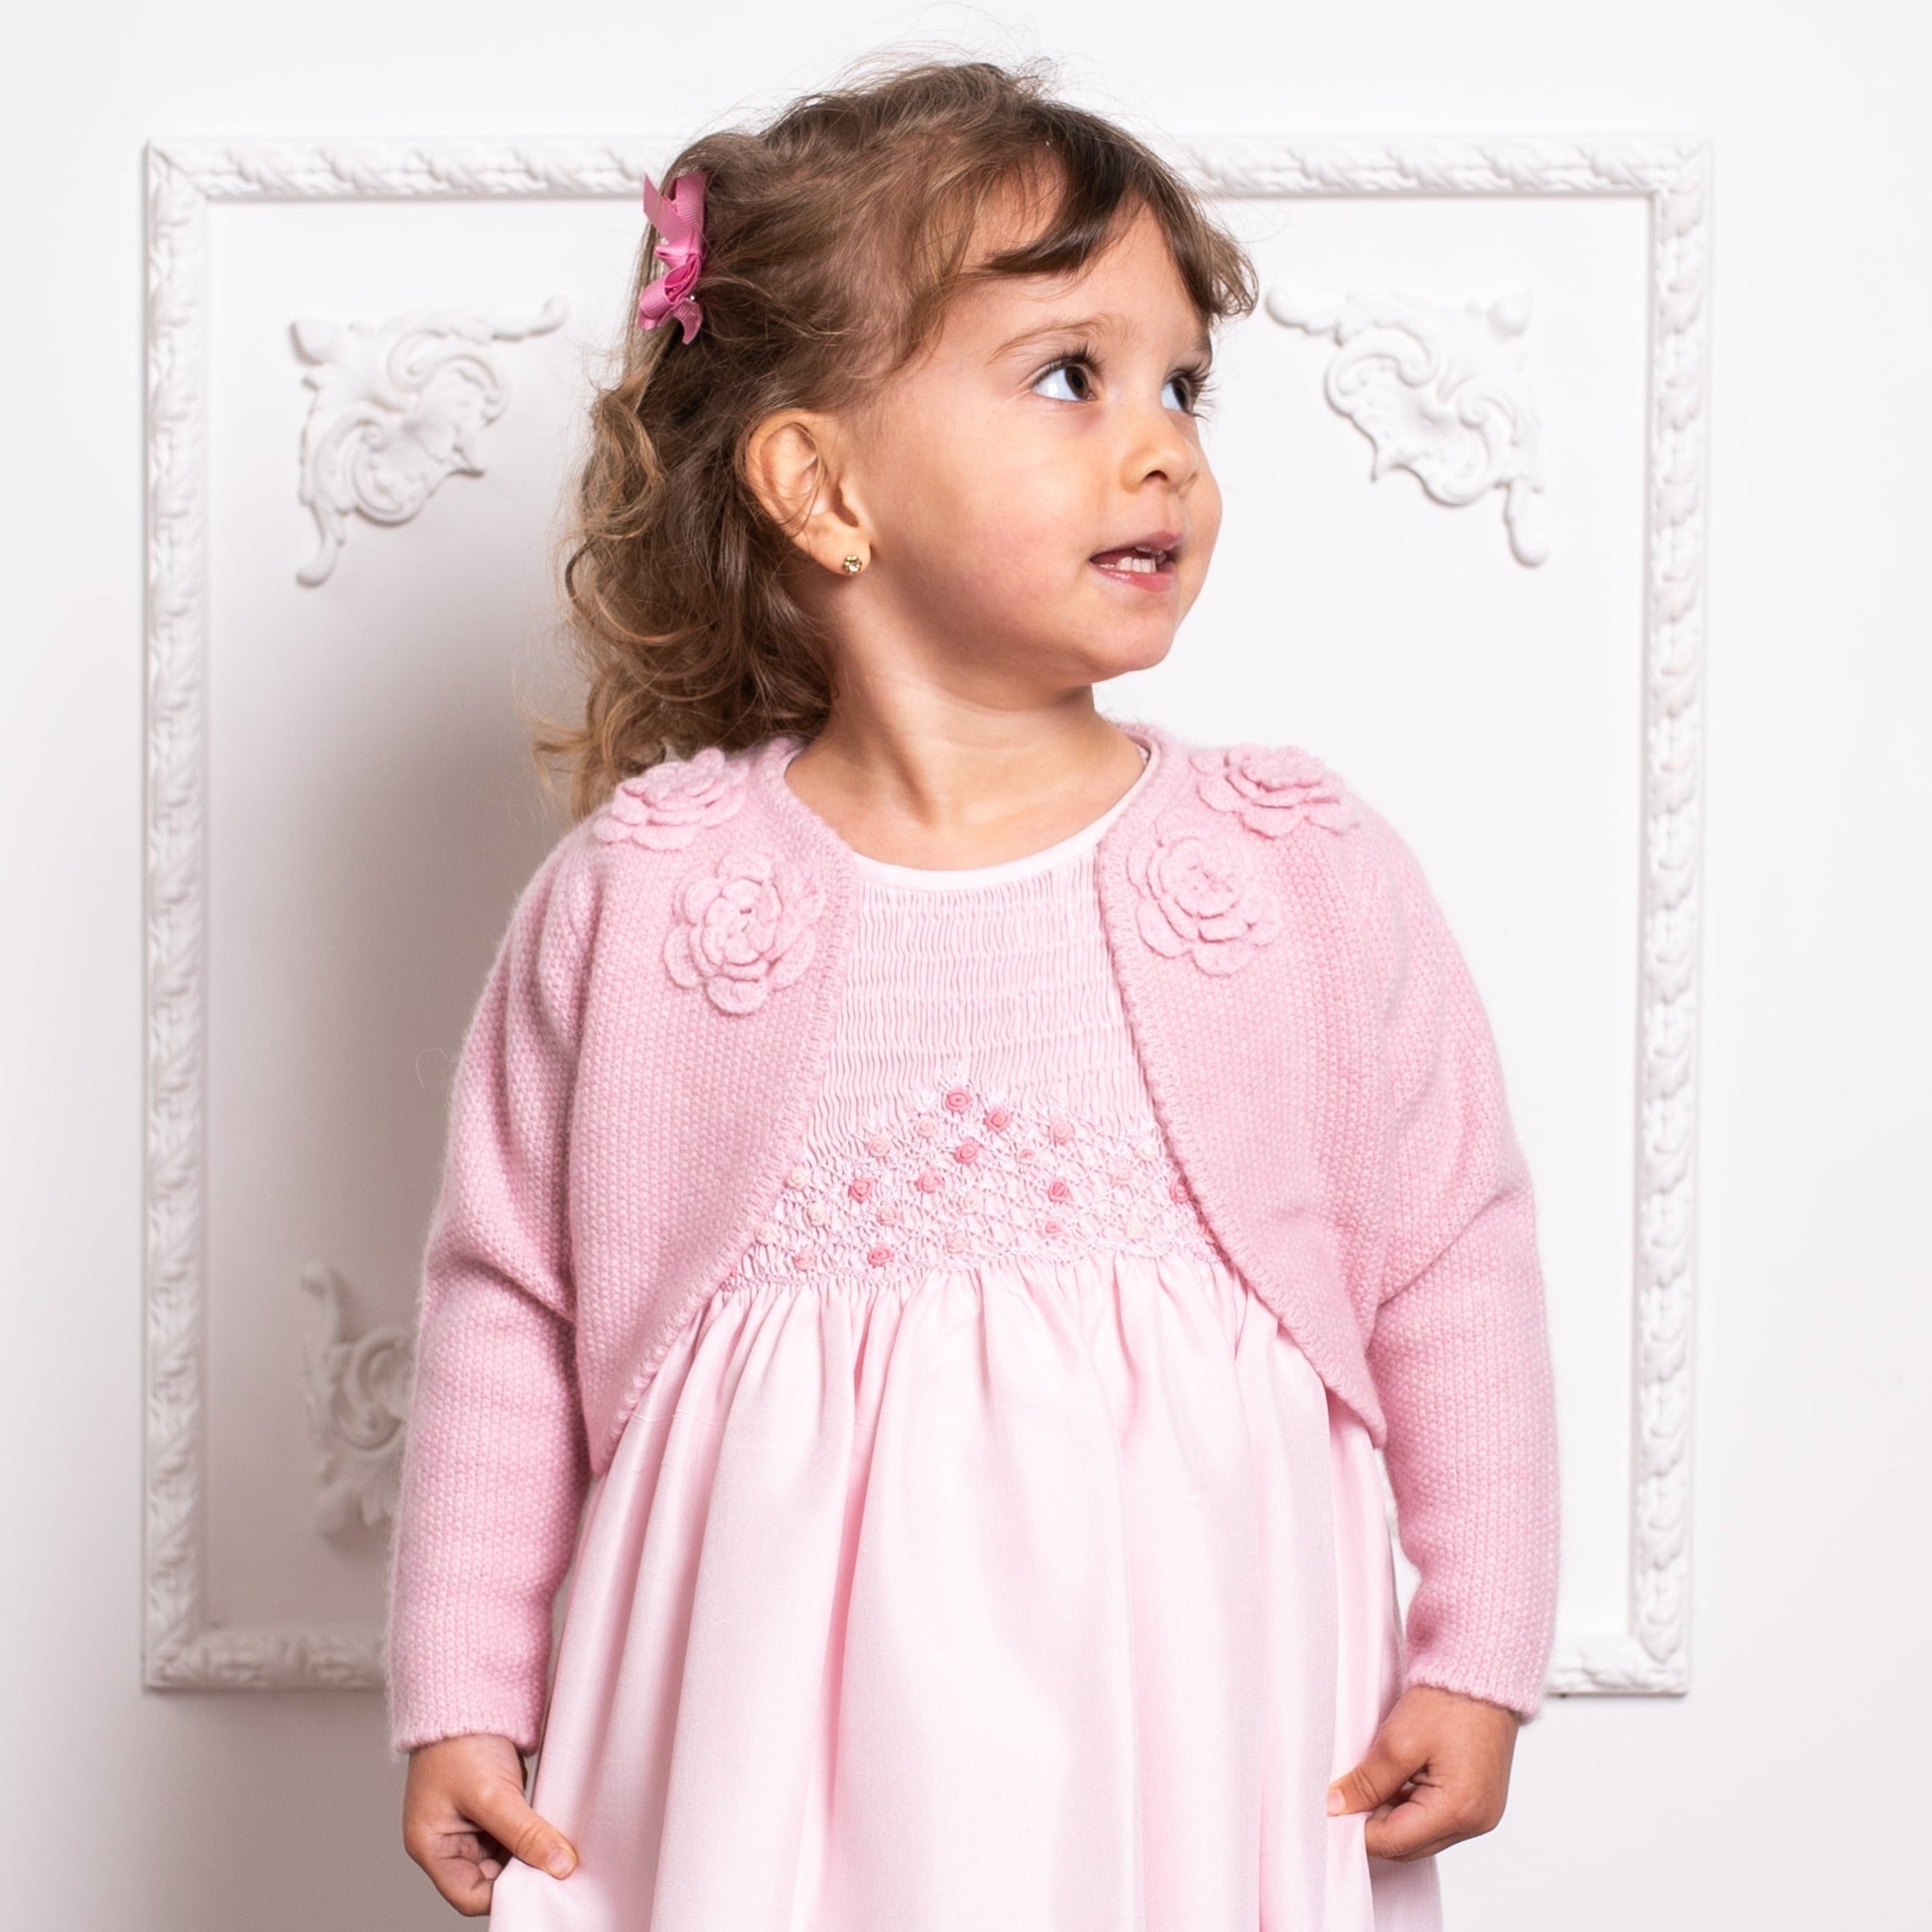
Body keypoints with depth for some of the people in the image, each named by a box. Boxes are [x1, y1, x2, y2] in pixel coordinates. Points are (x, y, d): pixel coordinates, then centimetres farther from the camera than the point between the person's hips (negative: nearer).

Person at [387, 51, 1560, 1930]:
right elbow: (509, 1300, 3)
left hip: (1193, 1727, 1)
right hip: (774, 1738, 0)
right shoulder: (633, 895, -4)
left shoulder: (1308, 870, -3)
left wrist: (1476, 1655, 3)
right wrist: (461, 1699, 5)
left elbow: (1457, 1265, 3)